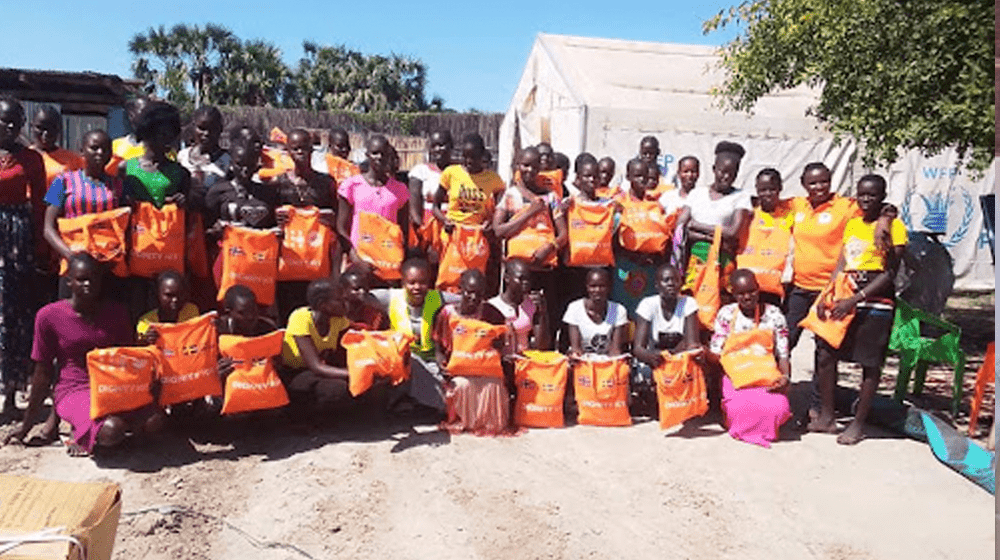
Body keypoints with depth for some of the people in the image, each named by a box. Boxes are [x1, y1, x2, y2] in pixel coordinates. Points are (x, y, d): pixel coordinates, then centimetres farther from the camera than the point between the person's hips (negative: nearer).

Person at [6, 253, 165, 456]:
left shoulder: (116, 312, 6)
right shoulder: (49, 316, -3)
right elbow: (43, 372, 5)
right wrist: (27, 423, 9)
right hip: (74, 391, -4)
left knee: (155, 422, -24)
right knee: (110, 433, -33)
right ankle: (82, 430, 3)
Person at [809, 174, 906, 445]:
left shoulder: (893, 226, -5)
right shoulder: (852, 224, 14)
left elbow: (889, 273, -12)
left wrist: (855, 299, -18)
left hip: (875, 303, -6)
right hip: (844, 299, 6)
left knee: (870, 364, 2)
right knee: (825, 354, 4)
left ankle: (858, 425, 14)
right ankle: (826, 417, 17)